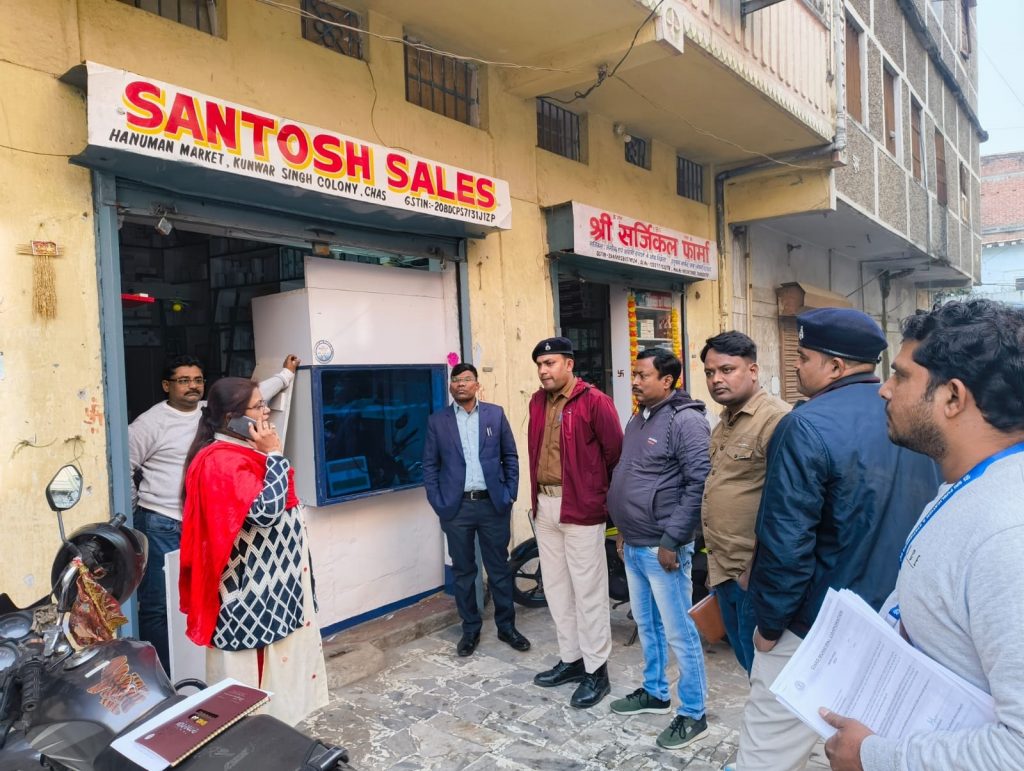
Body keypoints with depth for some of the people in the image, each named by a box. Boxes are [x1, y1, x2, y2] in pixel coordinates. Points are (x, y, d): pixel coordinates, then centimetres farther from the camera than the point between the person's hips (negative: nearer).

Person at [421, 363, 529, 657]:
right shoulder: (437, 421, 2)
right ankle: (470, 630, 25)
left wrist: (509, 496, -1)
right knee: (463, 571, 10)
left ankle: (506, 626, 25)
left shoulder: (495, 414, 3)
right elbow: (430, 466, 3)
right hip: (456, 508, 0)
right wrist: (438, 504, -4)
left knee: (499, 569, 10)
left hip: (493, 504, 0)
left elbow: (510, 457, 6)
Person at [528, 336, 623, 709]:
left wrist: (605, 496, -1)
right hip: (545, 506, 8)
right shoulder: (537, 401, 10)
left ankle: (596, 670, 17)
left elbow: (615, 452, -9)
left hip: (580, 508, -7)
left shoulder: (594, 401, -12)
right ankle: (571, 659, 32)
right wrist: (537, 497, 15)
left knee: (588, 591, 3)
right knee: (556, 587, 16)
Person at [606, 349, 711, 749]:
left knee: (678, 632, 4)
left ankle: (693, 714, 20)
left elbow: (699, 484, -20)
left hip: (662, 549, -8)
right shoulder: (638, 418, 11)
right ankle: (655, 692, 38)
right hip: (633, 546, 9)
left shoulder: (686, 420, -16)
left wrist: (671, 540, -19)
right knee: (646, 624, 21)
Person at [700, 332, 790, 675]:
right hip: (725, 570, 9)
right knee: (745, 658, 22)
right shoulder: (725, 424, 13)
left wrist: (759, 567, -20)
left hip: (753, 573, -9)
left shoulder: (775, 419, -18)